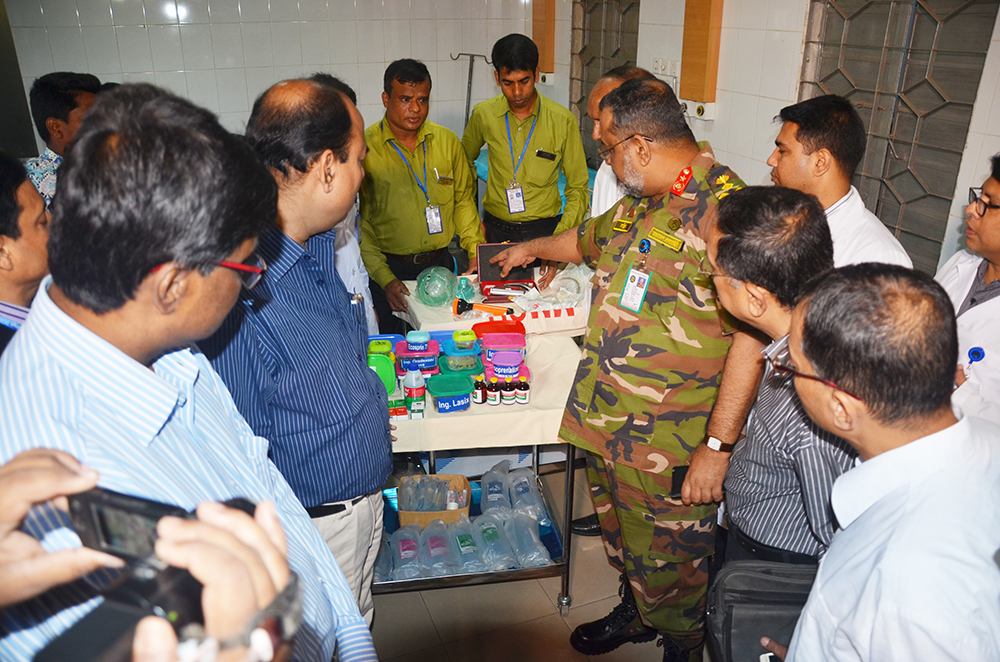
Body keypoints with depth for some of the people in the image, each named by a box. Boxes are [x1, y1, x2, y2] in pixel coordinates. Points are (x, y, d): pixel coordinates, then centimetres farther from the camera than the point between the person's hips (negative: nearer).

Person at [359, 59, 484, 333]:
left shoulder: (448, 141, 4)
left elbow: (463, 199, 15)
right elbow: (358, 221, -8)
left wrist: (475, 249, 3)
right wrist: (384, 278, -16)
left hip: (441, 264, 4)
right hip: (390, 267, -3)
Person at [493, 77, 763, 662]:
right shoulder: (641, 201, 9)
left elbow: (752, 341, -25)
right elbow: (592, 239, 32)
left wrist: (718, 445, -25)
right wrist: (534, 248, 46)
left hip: (672, 443, -8)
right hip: (607, 418, 8)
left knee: (667, 561, 12)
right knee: (621, 534, 26)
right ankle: (635, 613, 52)